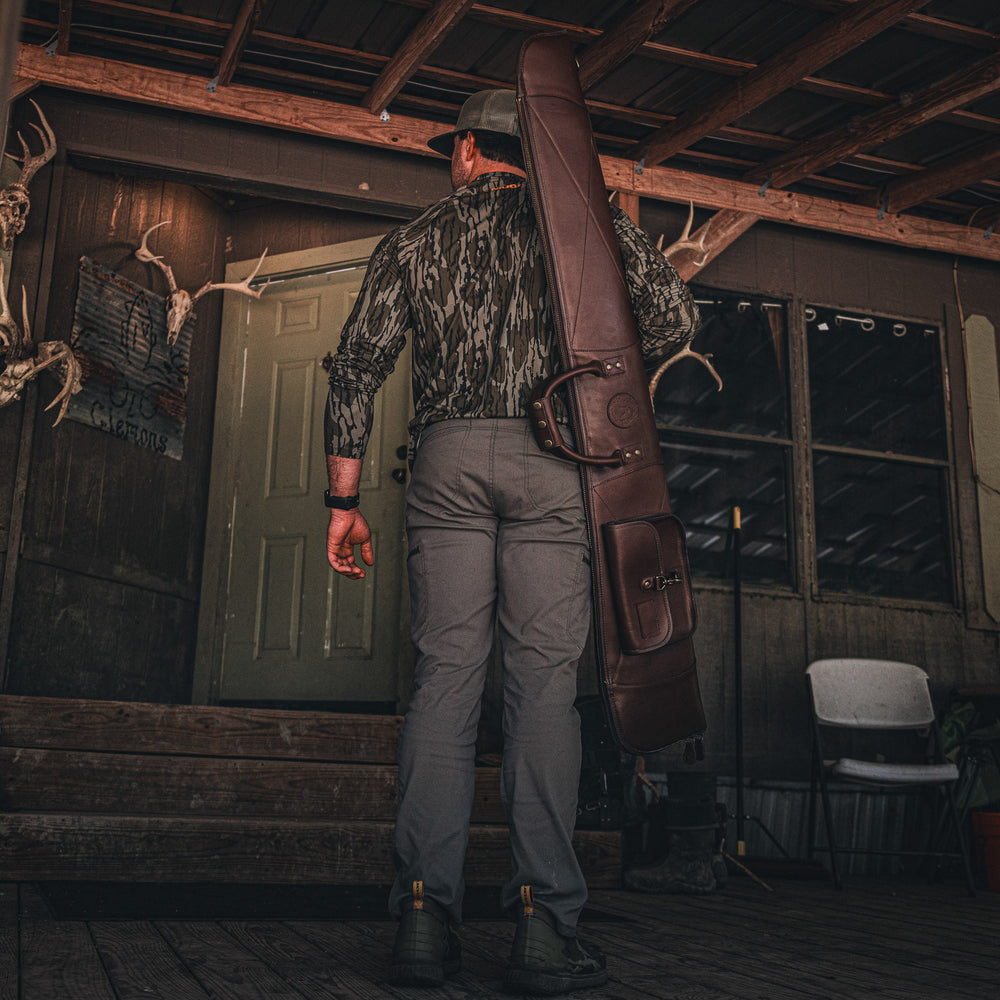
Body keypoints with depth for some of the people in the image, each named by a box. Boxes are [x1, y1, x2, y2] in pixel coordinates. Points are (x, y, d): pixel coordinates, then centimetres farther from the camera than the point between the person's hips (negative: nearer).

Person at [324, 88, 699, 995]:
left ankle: (425, 914, -4)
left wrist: (344, 498, 11)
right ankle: (544, 923, -7)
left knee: (445, 675, 0)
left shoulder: (415, 241, 17)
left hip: (447, 457, 1)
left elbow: (358, 365, 9)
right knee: (545, 680, -3)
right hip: (551, 457, -1)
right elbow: (674, 315, 2)